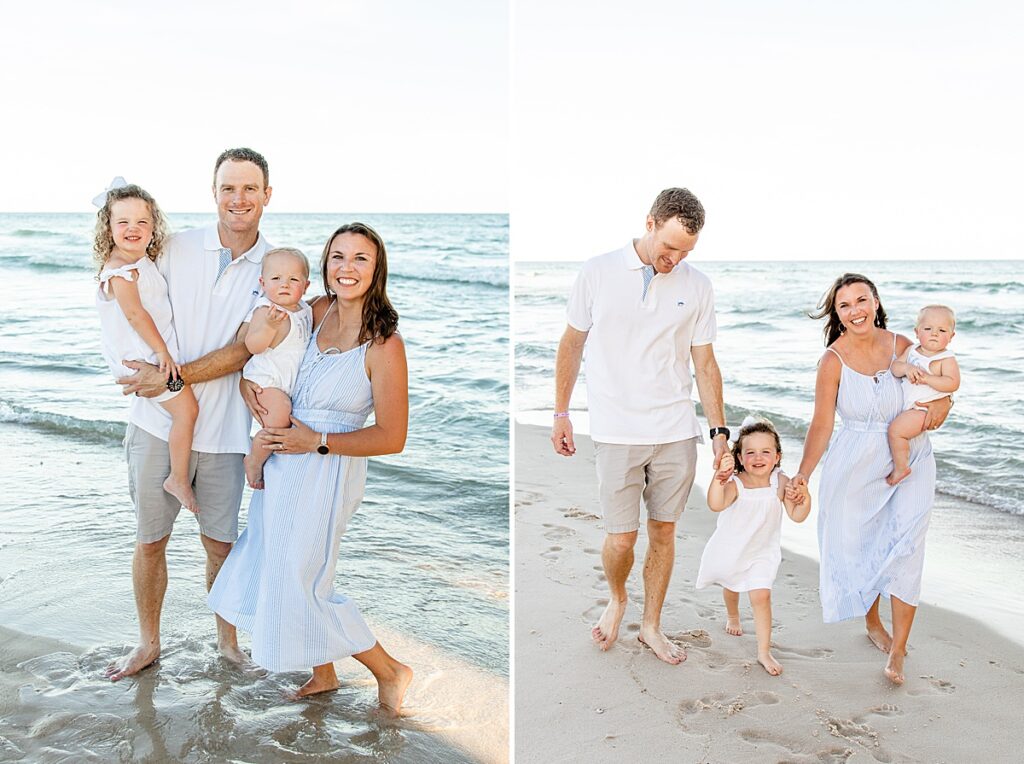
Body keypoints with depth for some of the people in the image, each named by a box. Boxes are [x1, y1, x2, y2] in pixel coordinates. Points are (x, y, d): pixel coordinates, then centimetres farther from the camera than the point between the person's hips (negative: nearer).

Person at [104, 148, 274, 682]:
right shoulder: (176, 248, -2)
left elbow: (242, 351, -10)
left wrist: (174, 376, -19)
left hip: (222, 431, 0)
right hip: (158, 422, 1)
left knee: (221, 543, 10)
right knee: (149, 541, 11)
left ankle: (228, 640, 32)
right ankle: (148, 643, 32)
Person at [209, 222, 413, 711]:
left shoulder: (384, 344, -20)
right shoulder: (318, 312, -2)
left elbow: (391, 438, -18)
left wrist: (317, 441, -18)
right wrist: (246, 381, -7)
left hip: (326, 473, -7)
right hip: (283, 463, 7)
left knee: (299, 583, 2)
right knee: (273, 569, 18)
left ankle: (390, 672, 23)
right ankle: (323, 675, 39)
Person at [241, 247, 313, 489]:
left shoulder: (304, 310, 9)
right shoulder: (265, 310, -16)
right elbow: (252, 346, -27)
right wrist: (270, 325, -40)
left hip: (292, 383, 9)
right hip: (265, 380, -9)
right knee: (280, 413, -29)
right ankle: (254, 461, -9)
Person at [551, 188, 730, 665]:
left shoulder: (696, 286, 4)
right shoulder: (598, 273, -1)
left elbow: (705, 364, 8)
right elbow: (571, 344, 6)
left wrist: (719, 430, 5)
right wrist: (561, 413, 5)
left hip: (677, 431, 2)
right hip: (617, 432, -2)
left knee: (663, 531, 10)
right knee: (621, 537, -2)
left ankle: (651, 625, 28)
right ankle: (616, 599, 31)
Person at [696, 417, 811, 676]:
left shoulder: (781, 483, -20)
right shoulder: (735, 484, -29)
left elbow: (797, 516, -18)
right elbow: (716, 505, -48)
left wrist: (805, 499, -38)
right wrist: (719, 477, -64)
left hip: (762, 551, 0)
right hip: (730, 548, 0)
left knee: (761, 596, -12)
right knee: (731, 586, 25)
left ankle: (764, 651, 0)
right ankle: (732, 617, 59)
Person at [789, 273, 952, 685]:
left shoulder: (901, 346, -5)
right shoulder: (833, 361, -12)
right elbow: (822, 424, -13)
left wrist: (943, 402, -12)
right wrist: (803, 473, -22)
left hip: (910, 462, 1)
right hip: (856, 467, -1)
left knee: (904, 549, -7)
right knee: (859, 547, 9)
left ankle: (897, 650, 1)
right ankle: (872, 623, 36)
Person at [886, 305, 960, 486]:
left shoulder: (947, 360, -13)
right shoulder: (912, 350, 7)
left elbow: (952, 383, -24)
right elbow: (895, 366, 0)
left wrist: (927, 378, -30)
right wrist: (906, 368, -21)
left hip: (924, 408, -9)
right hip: (906, 405, 9)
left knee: (895, 430, -19)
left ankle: (901, 467, -5)